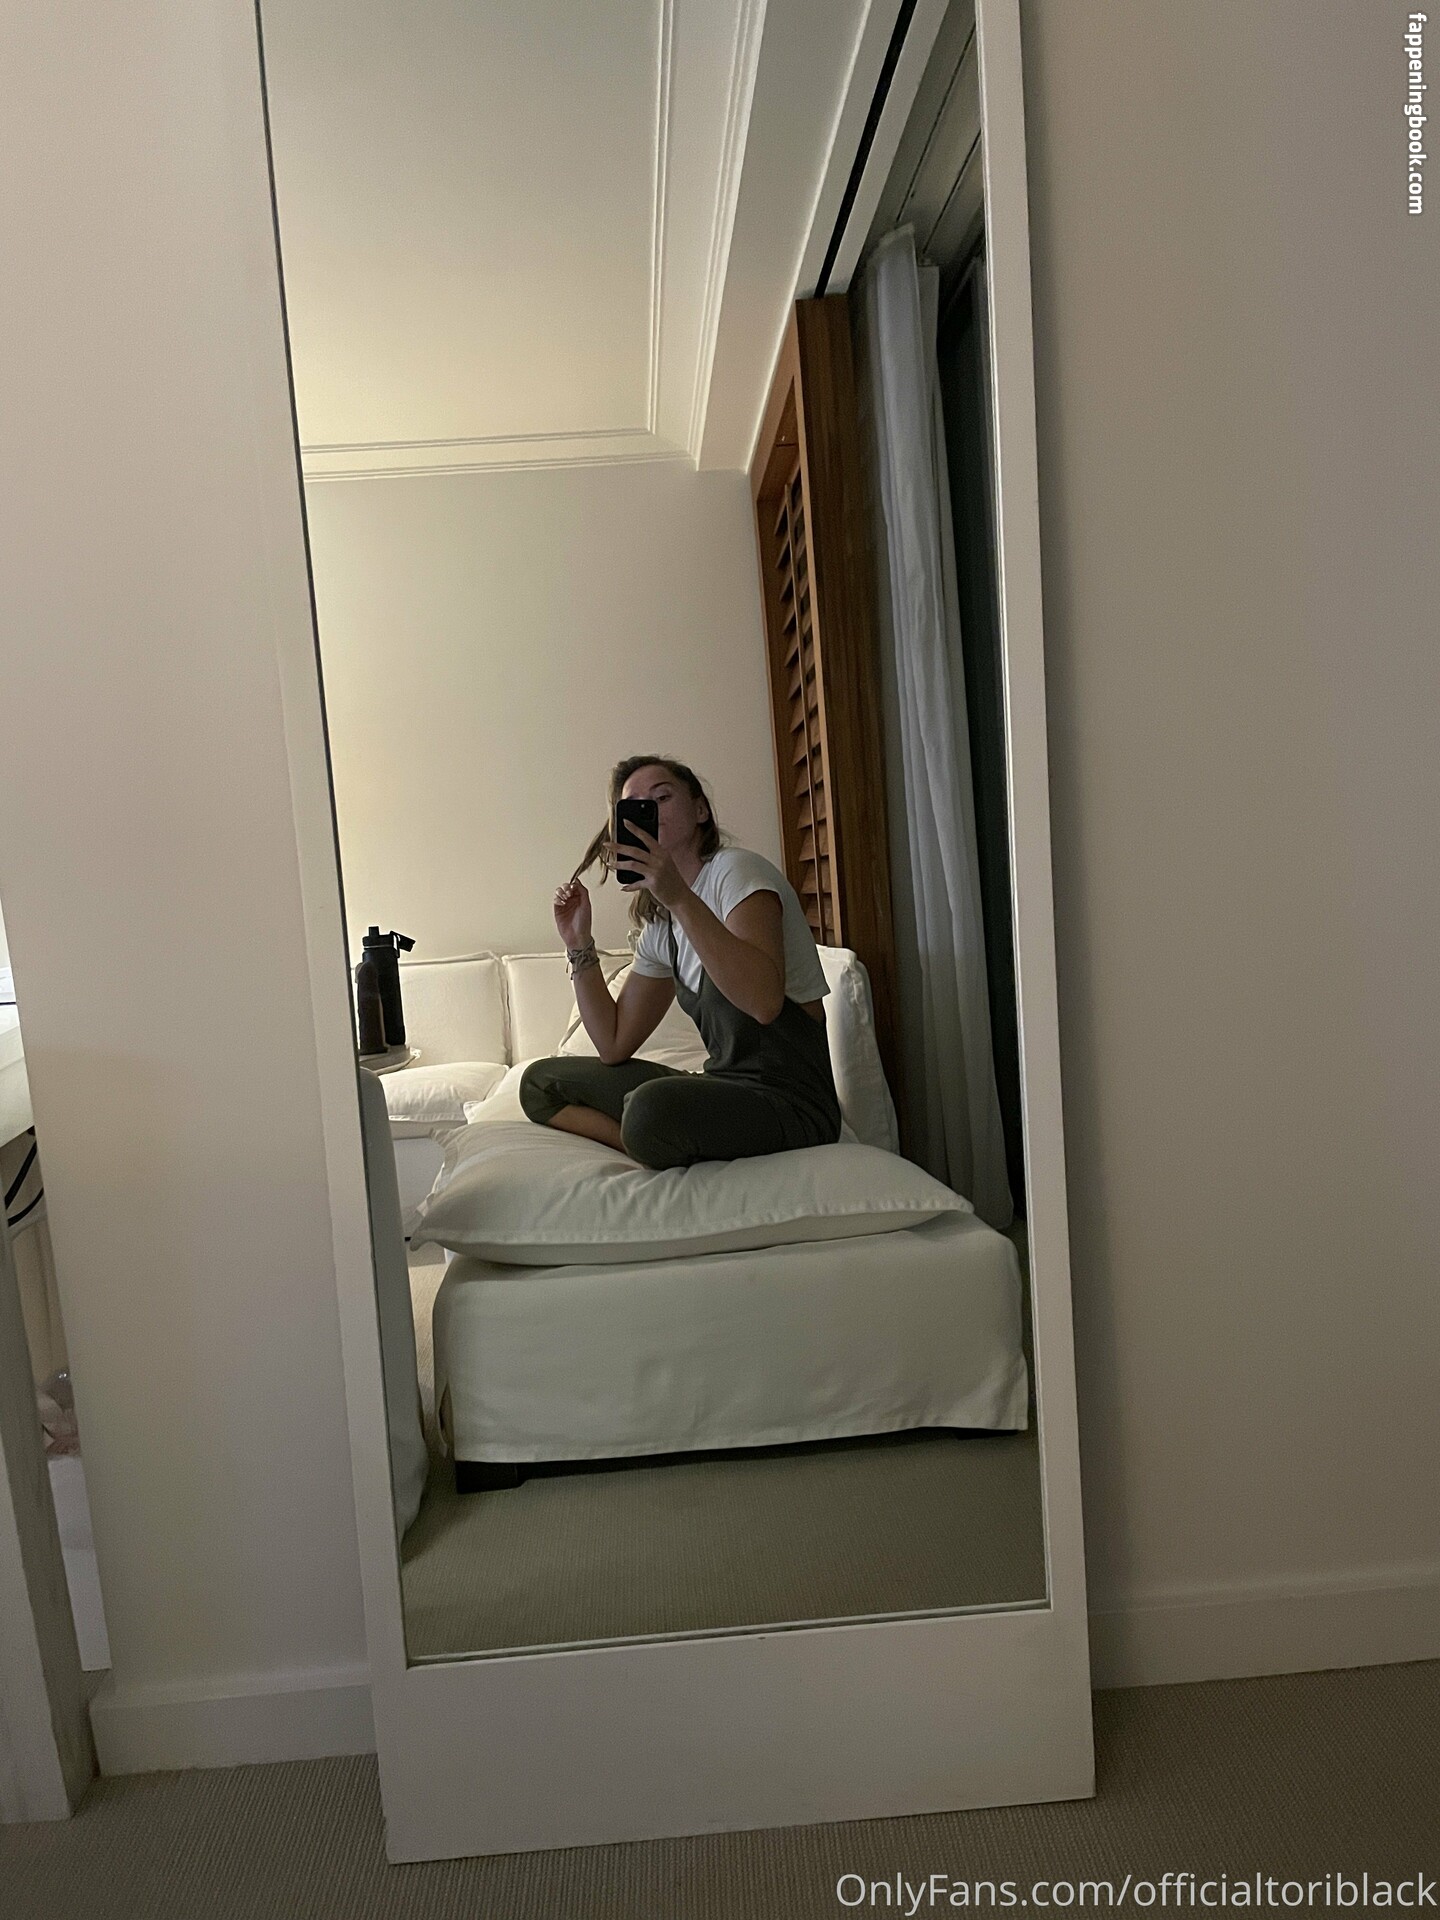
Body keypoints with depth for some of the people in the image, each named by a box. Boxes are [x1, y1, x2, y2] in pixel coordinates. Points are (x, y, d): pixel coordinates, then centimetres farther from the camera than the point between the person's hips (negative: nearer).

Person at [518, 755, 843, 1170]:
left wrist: (681, 898, -33)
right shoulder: (659, 927, 14)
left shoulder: (736, 869, -10)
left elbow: (764, 1001, -29)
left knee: (651, 1109, -38)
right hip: (722, 1089, 8)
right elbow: (614, 1045, 12)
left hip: (791, 1102, -8)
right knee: (540, 1082, 8)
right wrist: (579, 943, 7)